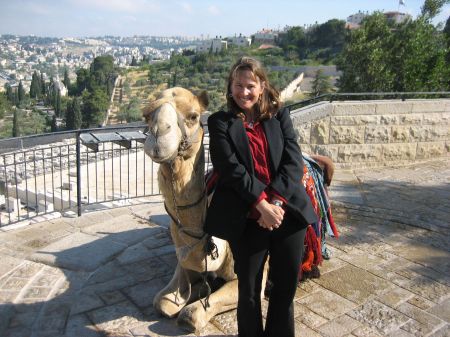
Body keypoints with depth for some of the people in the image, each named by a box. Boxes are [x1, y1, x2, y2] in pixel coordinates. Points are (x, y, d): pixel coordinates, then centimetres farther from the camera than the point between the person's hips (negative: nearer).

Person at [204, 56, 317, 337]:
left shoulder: (280, 116, 9)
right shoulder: (220, 123, 2)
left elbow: (294, 161, -1)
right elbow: (231, 169, -9)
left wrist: (276, 201, -14)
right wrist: (262, 204, -18)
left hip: (288, 212, 3)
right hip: (248, 219, -2)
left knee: (287, 285, 14)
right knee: (249, 290, 11)